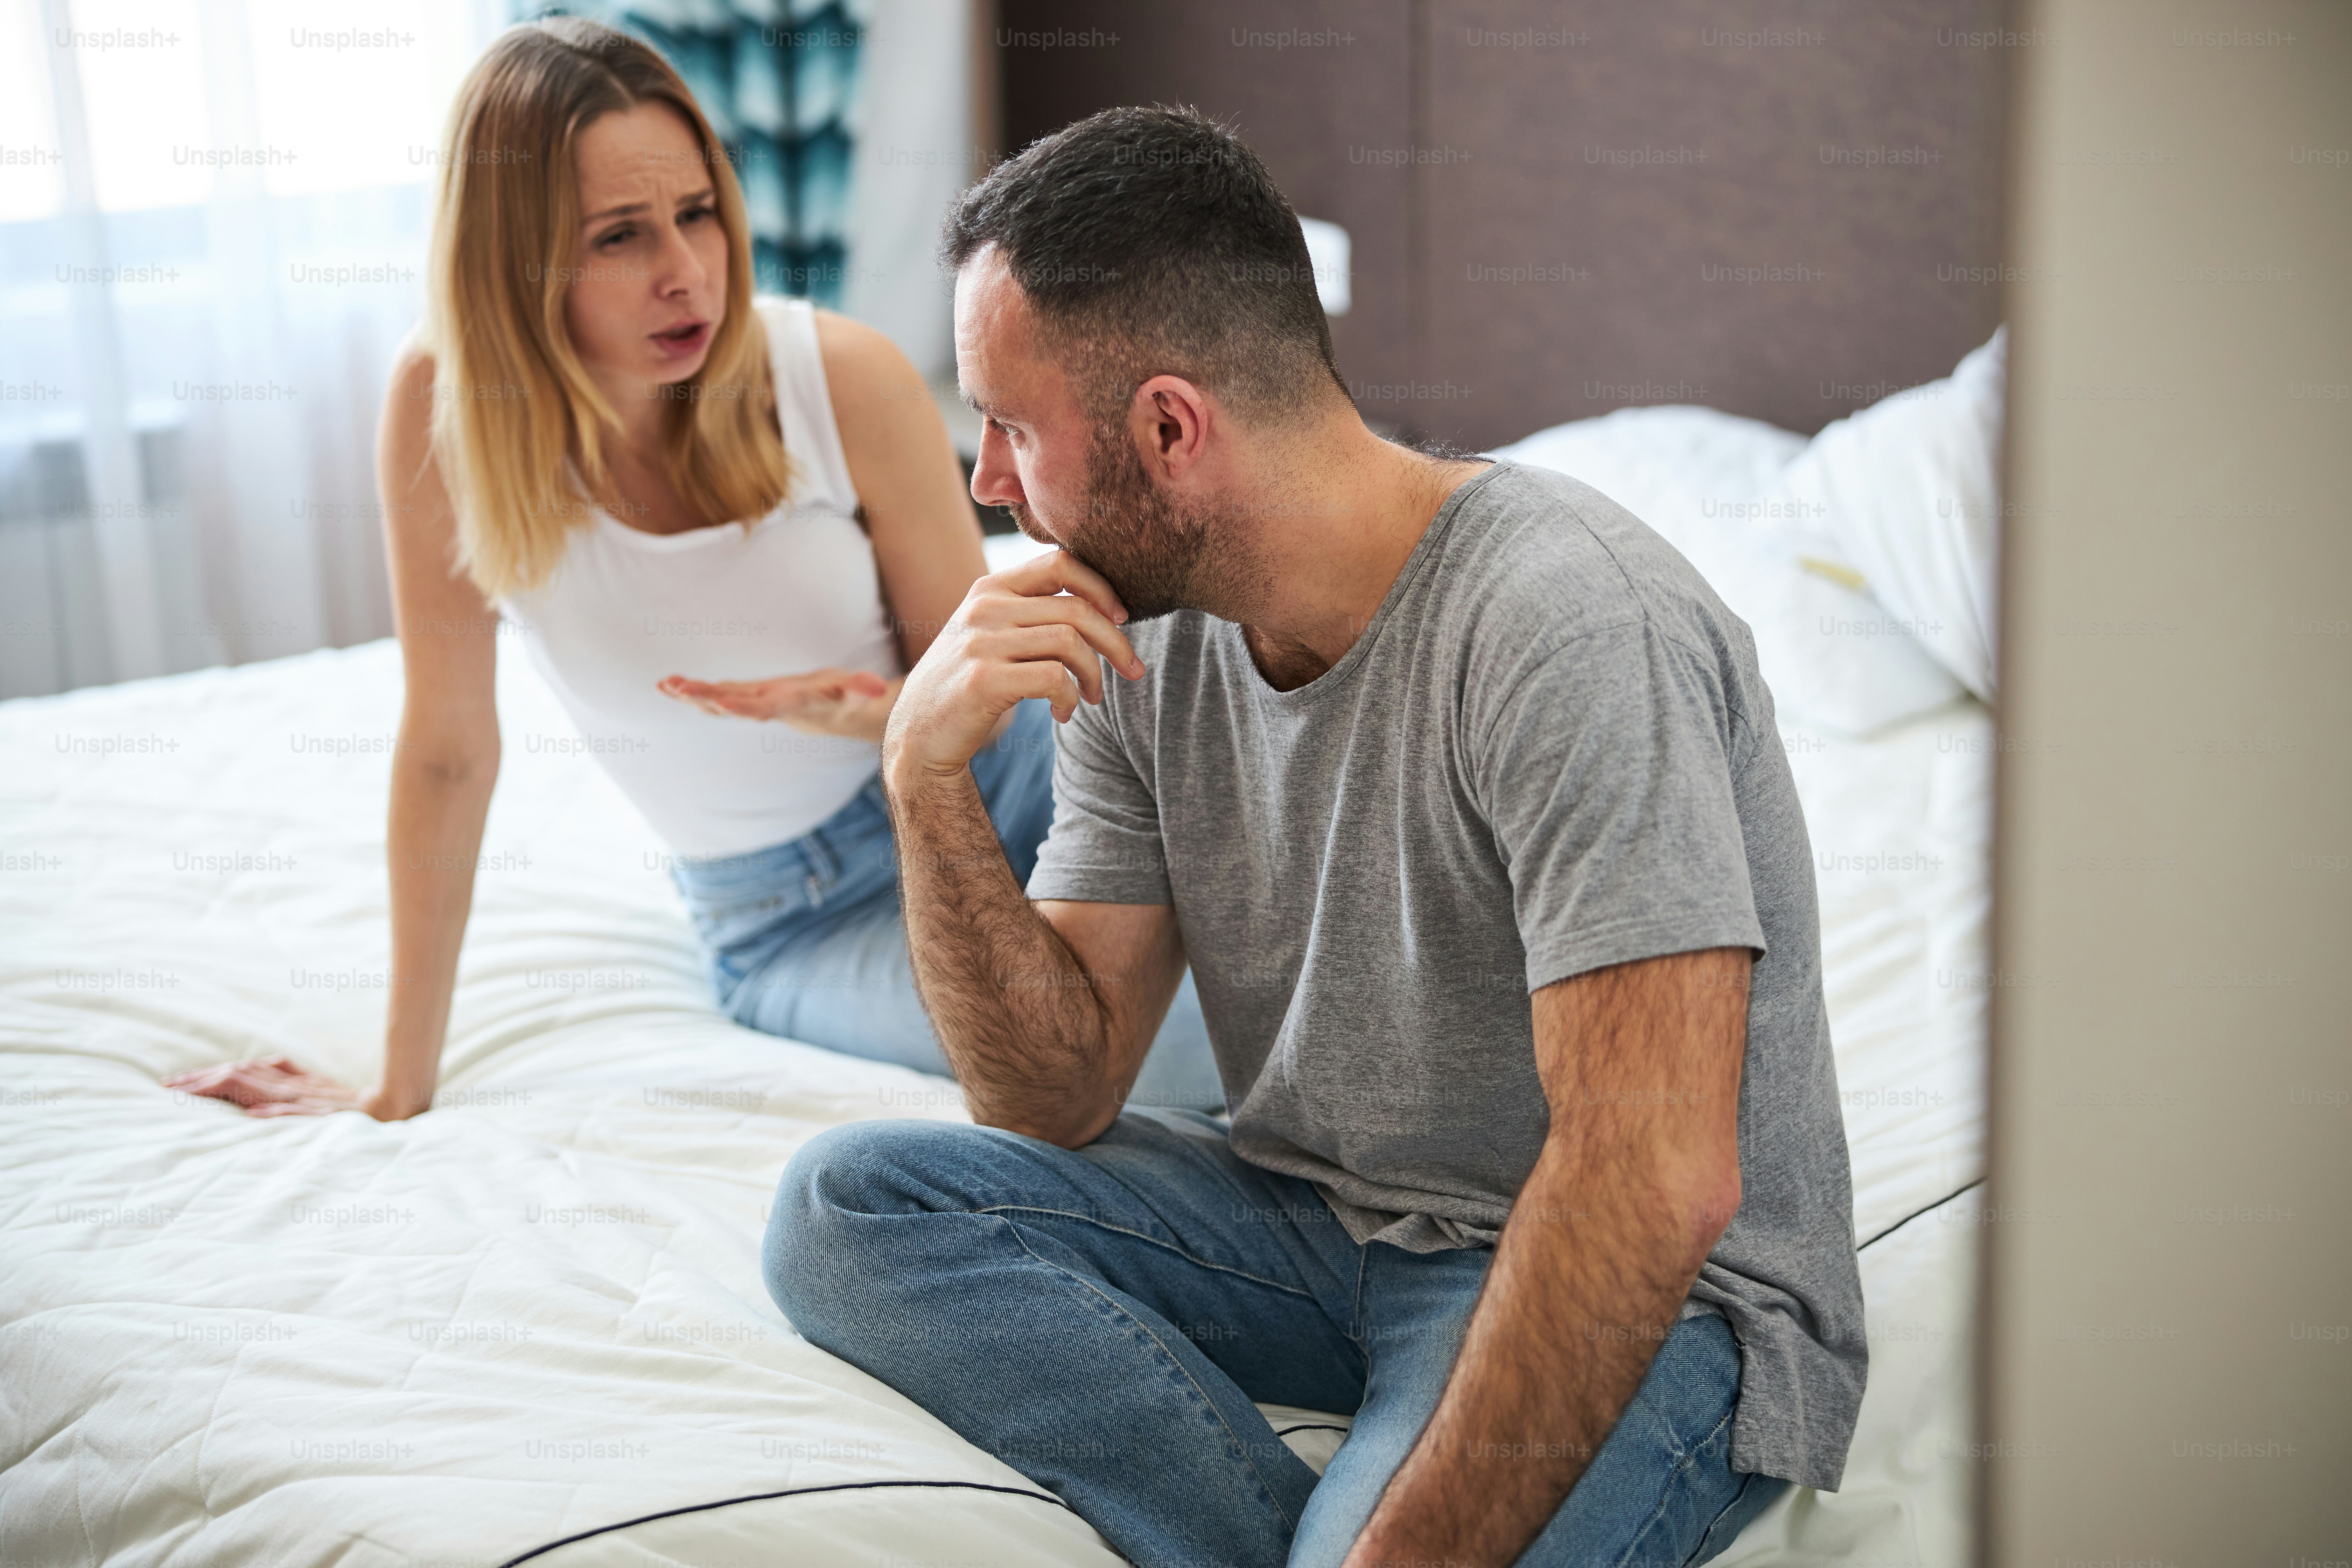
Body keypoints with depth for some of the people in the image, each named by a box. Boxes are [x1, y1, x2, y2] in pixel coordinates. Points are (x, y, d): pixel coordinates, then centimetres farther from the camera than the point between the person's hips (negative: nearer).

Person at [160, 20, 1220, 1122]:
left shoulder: (847, 379, -16)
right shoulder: (445, 405, -15)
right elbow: (447, 748, -7)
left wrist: (876, 713, -29)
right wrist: (401, 1090, -3)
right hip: (793, 920, -1)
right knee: (1176, 1060, -27)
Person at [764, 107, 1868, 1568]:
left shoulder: (1563, 625, -24)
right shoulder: (1141, 639, 0)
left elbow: (1654, 1182, -30)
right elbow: (1062, 1101, 0)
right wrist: (931, 782, -14)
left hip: (1649, 1296, -7)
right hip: (1321, 1218, 8)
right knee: (847, 1203, -11)